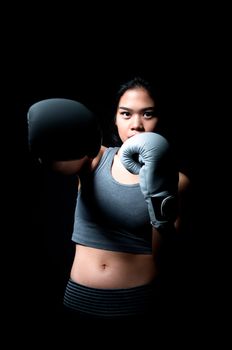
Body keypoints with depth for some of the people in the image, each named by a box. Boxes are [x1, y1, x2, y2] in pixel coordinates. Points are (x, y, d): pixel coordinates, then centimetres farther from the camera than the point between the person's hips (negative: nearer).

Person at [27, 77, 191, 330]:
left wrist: (159, 196, -27)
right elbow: (60, 163, -24)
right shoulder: (94, 157, -3)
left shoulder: (175, 179, -6)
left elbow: (162, 255, -11)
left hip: (137, 302, -1)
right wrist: (51, 148, -46)